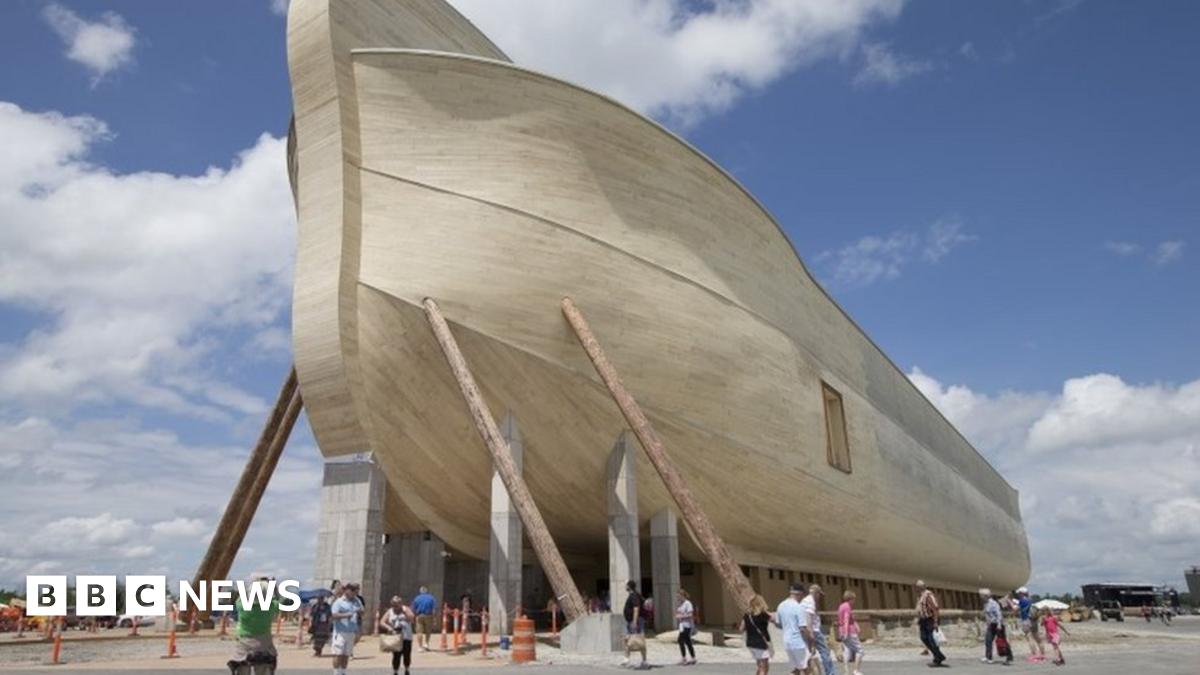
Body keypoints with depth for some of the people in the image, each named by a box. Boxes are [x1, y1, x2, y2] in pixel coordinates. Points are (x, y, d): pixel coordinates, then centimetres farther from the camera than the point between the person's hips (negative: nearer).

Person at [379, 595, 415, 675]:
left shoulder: (406, 609, 1)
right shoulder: (389, 612, 3)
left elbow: (412, 619, -13)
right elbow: (381, 622, -3)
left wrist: (404, 612, -20)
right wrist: (388, 627, -21)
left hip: (406, 638, 0)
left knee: (407, 656, 6)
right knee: (396, 656, -4)